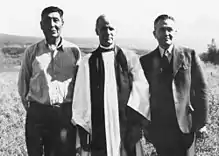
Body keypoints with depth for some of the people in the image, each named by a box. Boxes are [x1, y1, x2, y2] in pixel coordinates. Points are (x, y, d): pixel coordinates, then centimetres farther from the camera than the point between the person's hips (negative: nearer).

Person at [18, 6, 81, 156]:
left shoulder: (74, 51, 0)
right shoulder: (32, 52, 2)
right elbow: (23, 82, 11)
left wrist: (75, 111, 6)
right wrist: (29, 106, 11)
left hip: (65, 114, 0)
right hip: (37, 113, 1)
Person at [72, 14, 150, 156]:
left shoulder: (130, 58, 5)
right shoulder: (88, 62, 7)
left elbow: (141, 87, -4)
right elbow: (81, 97, 4)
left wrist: (135, 119, -16)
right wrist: (82, 129, -1)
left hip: (126, 125, 0)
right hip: (98, 127, 0)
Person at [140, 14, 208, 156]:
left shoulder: (190, 55, 0)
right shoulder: (146, 61, 2)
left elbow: (200, 89, 0)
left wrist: (201, 121, -3)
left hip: (185, 124, -1)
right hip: (159, 127, 1)